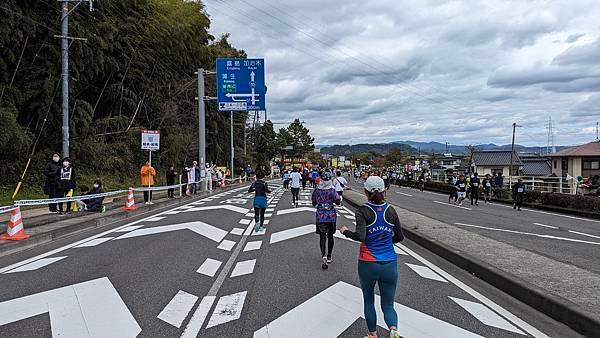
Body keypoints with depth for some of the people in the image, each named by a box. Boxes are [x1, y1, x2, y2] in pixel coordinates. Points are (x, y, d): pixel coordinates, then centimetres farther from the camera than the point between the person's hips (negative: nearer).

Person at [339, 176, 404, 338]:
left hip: (368, 264, -2)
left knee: (368, 301, 20)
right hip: (389, 265, 2)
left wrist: (345, 231, -4)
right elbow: (400, 236, 8)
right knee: (388, 305, 11)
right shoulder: (391, 210, 2)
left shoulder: (363, 211, -10)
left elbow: (360, 236, -22)